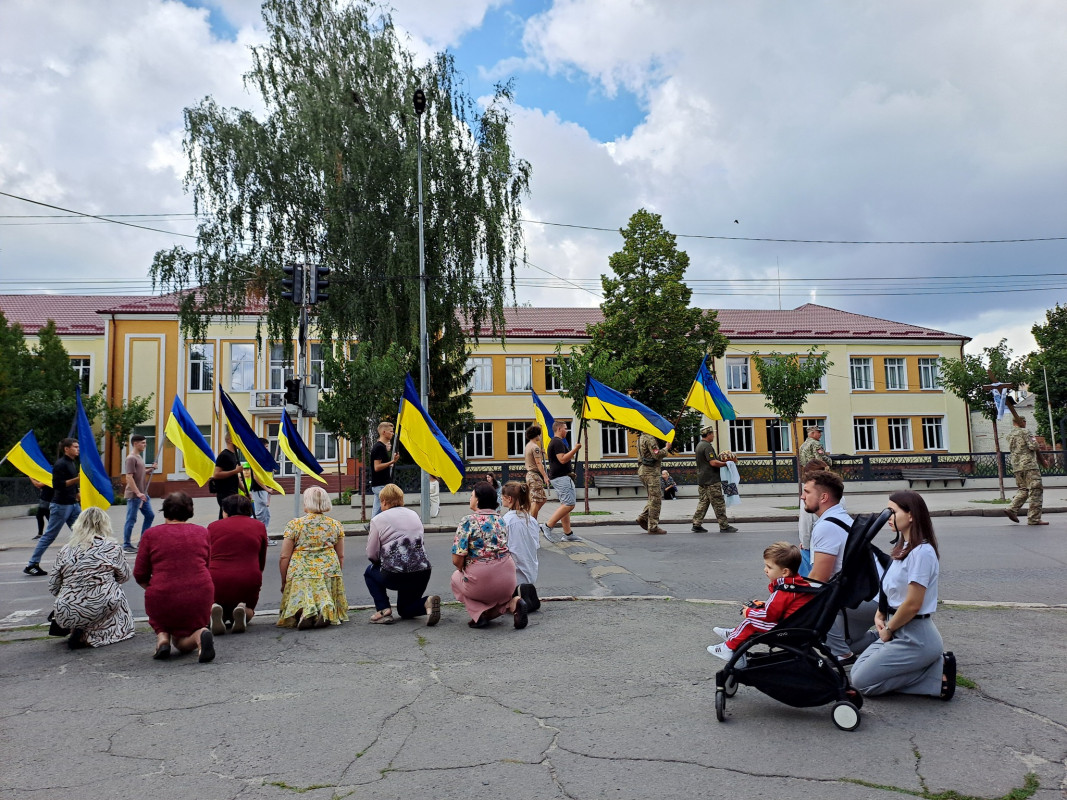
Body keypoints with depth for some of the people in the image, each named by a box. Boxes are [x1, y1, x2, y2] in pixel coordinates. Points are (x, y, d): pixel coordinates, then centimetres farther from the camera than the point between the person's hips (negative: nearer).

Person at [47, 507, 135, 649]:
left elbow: (53, 587, 9)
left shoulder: (65, 550, 6)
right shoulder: (111, 547, -2)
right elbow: (124, 576, 10)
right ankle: (90, 635, 2)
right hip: (100, 609, -6)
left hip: (65, 615, 6)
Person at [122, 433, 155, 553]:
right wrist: (138, 493, -24)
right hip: (133, 495, -9)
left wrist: (150, 470, 6)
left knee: (150, 515, 13)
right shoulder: (131, 458, -14)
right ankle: (126, 545, 7)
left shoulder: (139, 457, 14)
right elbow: (129, 478, -20)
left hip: (142, 494, 9)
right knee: (131, 520, -2)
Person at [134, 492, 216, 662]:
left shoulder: (150, 534, 1)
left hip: (162, 597, -1)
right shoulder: (202, 532, 8)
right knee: (182, 643, 21)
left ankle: (162, 637, 5)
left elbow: (140, 575, 4)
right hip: (201, 595, 1)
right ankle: (200, 634, -12)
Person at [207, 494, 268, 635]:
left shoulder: (213, 526, 10)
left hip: (217, 582, 0)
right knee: (249, 610, 30)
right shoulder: (259, 526, 12)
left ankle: (213, 611, -9)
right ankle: (243, 611, -9)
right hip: (248, 583, 0)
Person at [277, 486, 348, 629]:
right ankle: (327, 608, -21)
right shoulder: (336, 525, 8)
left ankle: (304, 611, -25)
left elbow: (284, 557, 1)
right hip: (329, 572, 2)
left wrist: (284, 582, 13)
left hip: (300, 574, -2)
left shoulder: (294, 524, 0)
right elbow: (341, 556, 12)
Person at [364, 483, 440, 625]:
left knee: (370, 571, 28)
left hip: (394, 576, -5)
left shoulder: (378, 520, 1)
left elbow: (372, 555, 1)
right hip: (422, 573, 5)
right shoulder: (414, 515, 17)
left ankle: (383, 609, 10)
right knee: (405, 610, 27)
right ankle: (427, 602, -6)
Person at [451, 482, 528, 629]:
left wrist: (463, 570, 9)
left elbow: (457, 559, -13)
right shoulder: (500, 519, 10)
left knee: (456, 577, 27)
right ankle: (512, 603, 3)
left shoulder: (468, 521, -10)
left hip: (481, 581, -5)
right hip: (508, 582, 5)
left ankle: (480, 613, 4)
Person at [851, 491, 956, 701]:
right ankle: (934, 665, 10)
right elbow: (891, 589, 18)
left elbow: (913, 604, -22)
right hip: (899, 633, 10)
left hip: (915, 637, -10)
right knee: (857, 672, 10)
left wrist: (888, 629, -9)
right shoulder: (903, 548, 10)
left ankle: (938, 675, -2)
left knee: (862, 682, -6)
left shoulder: (922, 552, -20)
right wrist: (880, 615, 2)